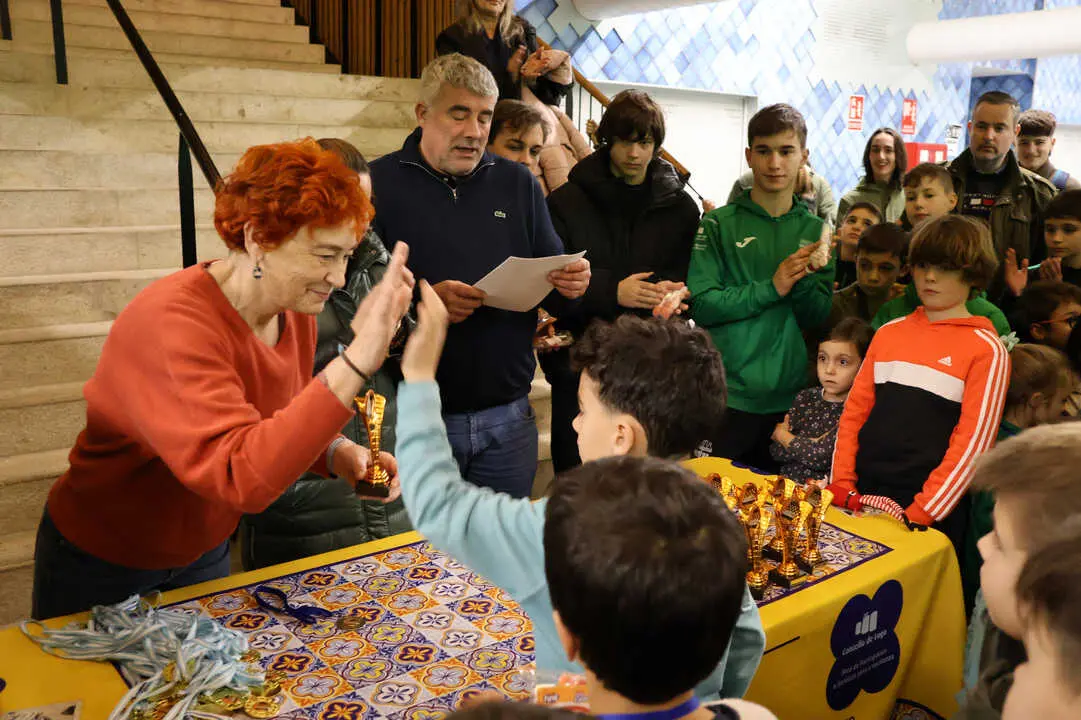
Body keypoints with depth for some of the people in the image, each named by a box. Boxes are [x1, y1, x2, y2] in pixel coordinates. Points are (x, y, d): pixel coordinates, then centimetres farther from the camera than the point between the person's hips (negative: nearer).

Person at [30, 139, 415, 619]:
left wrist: (339, 456, -19)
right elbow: (241, 475, -45)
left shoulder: (294, 311, -11)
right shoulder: (170, 323, -33)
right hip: (100, 566, -6)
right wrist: (357, 361, -50)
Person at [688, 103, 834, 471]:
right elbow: (701, 305, -11)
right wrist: (771, 289, -17)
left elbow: (818, 318, 1)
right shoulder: (718, 224, -2)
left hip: (790, 398, 3)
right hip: (727, 395, -3)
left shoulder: (815, 231, 7)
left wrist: (803, 279, -17)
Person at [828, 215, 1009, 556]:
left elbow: (972, 442, -9)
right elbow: (855, 409, 8)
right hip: (862, 500, 4)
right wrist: (842, 485, 0)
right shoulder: (889, 333, 9)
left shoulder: (987, 350, -5)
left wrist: (918, 513, -13)